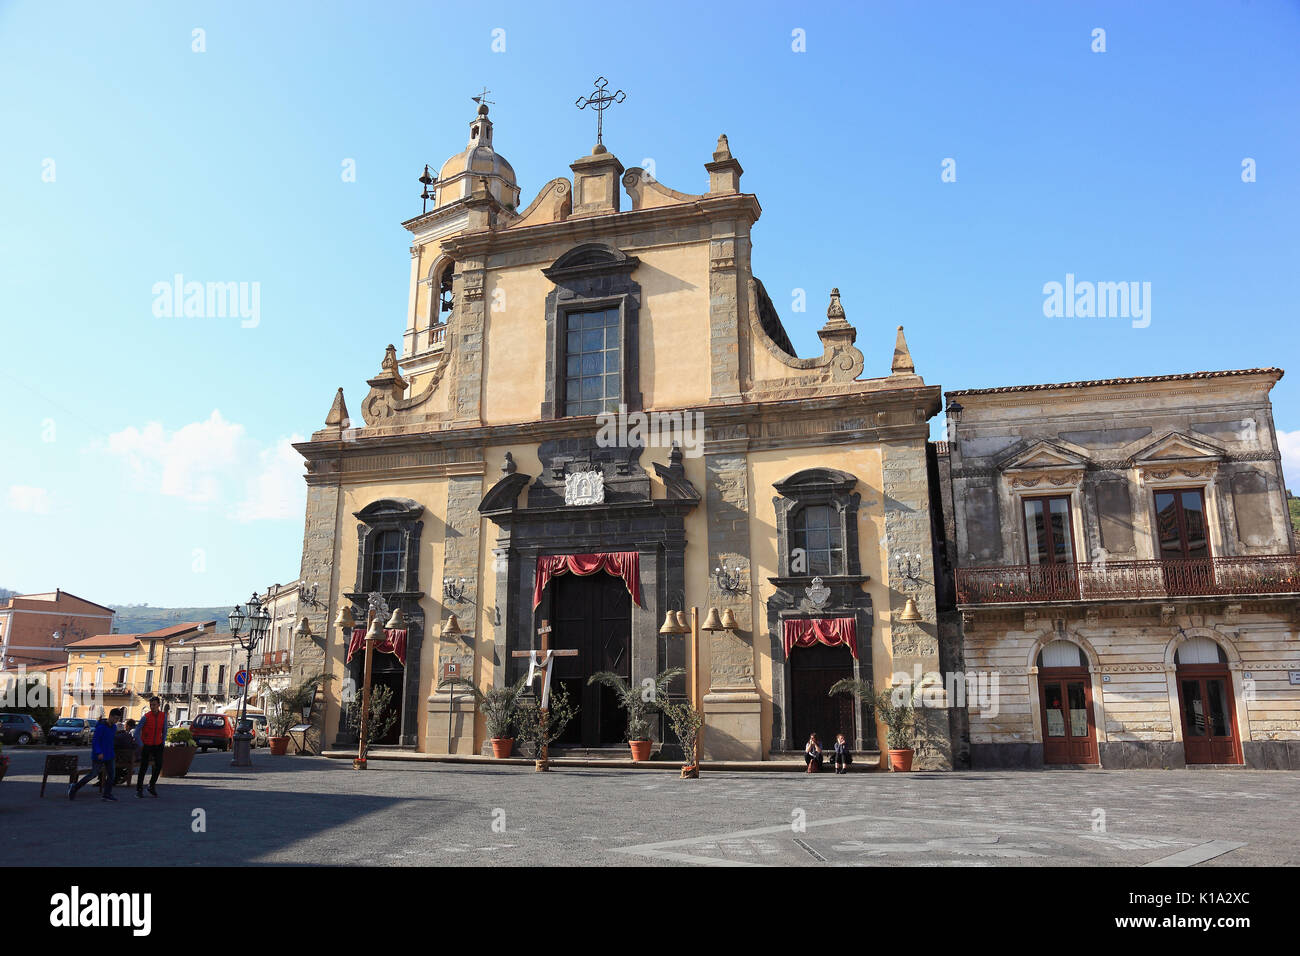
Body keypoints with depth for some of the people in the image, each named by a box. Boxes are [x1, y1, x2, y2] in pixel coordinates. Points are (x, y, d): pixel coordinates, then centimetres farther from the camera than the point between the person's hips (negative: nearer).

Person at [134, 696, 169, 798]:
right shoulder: (146, 717, -11)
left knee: (159, 765, -7)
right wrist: (141, 745, -9)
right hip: (146, 745, -3)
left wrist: (163, 742, 8)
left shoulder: (163, 715, 0)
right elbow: (137, 731, -7)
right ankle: (139, 789, 16)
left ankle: (152, 786, 10)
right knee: (144, 767, 2)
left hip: (158, 745, 3)